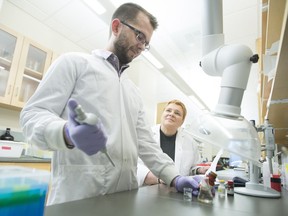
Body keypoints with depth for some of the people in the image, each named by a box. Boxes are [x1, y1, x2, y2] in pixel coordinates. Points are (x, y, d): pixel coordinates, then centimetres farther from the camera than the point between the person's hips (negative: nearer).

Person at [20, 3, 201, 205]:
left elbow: (145, 142, 13)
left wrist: (174, 177, 1)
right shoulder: (74, 62, 0)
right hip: (79, 192, -5)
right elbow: (33, 114, -7)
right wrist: (67, 133, -28)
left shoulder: (134, 92, 17)